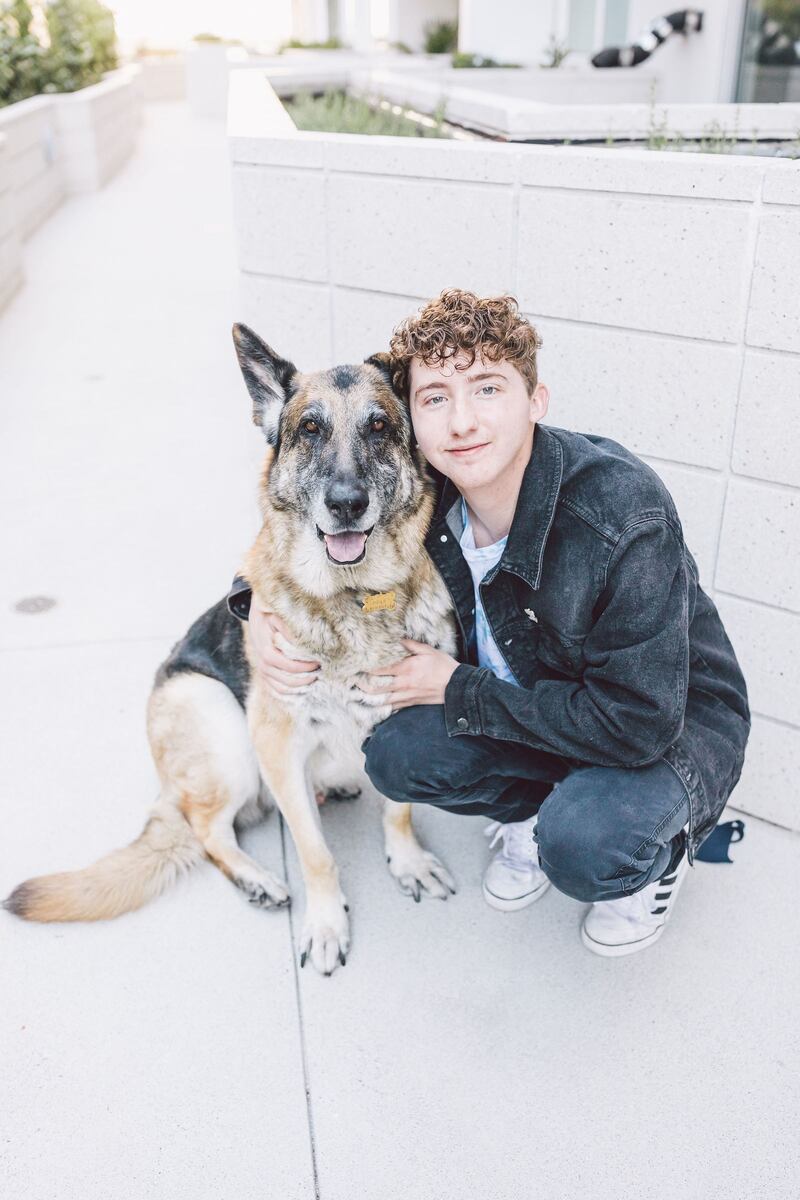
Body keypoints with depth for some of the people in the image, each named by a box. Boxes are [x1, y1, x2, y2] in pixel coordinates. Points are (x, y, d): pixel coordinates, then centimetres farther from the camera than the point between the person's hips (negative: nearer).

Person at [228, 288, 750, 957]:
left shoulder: (626, 512, -33)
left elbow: (637, 720, -32)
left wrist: (460, 690, -24)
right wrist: (259, 604, -17)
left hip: (676, 720, -5)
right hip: (534, 695, 5)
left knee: (584, 843, -33)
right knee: (398, 753, -18)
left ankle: (658, 856, 4)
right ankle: (531, 808, 12)